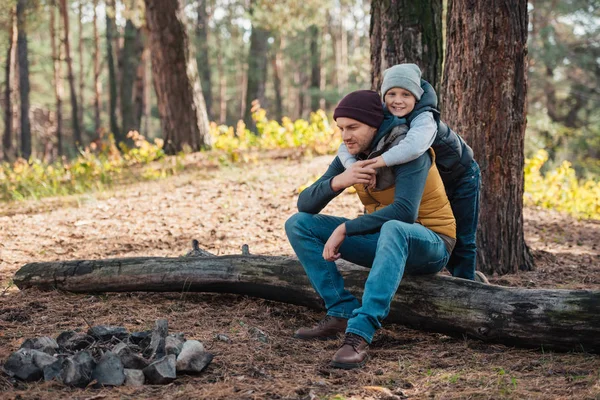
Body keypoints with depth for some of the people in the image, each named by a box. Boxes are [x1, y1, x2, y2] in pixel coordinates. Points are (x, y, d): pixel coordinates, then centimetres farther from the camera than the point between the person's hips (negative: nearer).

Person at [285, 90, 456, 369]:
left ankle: (360, 333, -48)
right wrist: (337, 181, -25)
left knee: (393, 230, -43)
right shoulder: (350, 156, 0)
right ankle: (342, 314, -17)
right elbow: (305, 205, -5)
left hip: (429, 244, -7)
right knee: (298, 224, -6)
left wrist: (345, 229, -29)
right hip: (384, 240, 7)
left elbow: (404, 212, -32)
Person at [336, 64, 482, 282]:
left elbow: (415, 146, -61)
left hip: (461, 178, -5)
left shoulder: (424, 118, -38)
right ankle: (467, 276, 34)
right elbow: (346, 147, -28)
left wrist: (382, 161, -58)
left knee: (462, 239, 1)